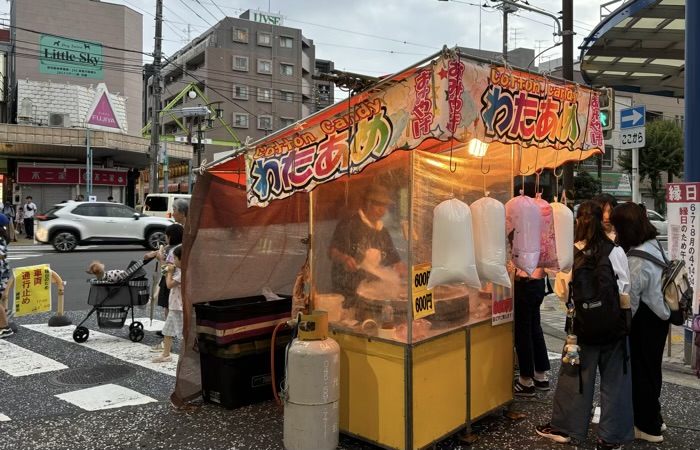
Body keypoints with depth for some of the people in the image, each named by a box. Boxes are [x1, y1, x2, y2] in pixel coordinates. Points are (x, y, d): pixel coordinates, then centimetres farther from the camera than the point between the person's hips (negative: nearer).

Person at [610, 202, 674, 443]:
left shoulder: (638, 258, -26)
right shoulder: (654, 245, 4)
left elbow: (631, 299, -21)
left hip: (645, 320, -9)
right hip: (658, 315, 9)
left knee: (641, 371, 6)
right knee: (650, 369, 21)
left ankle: (648, 427, 20)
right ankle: (653, 419, 36)